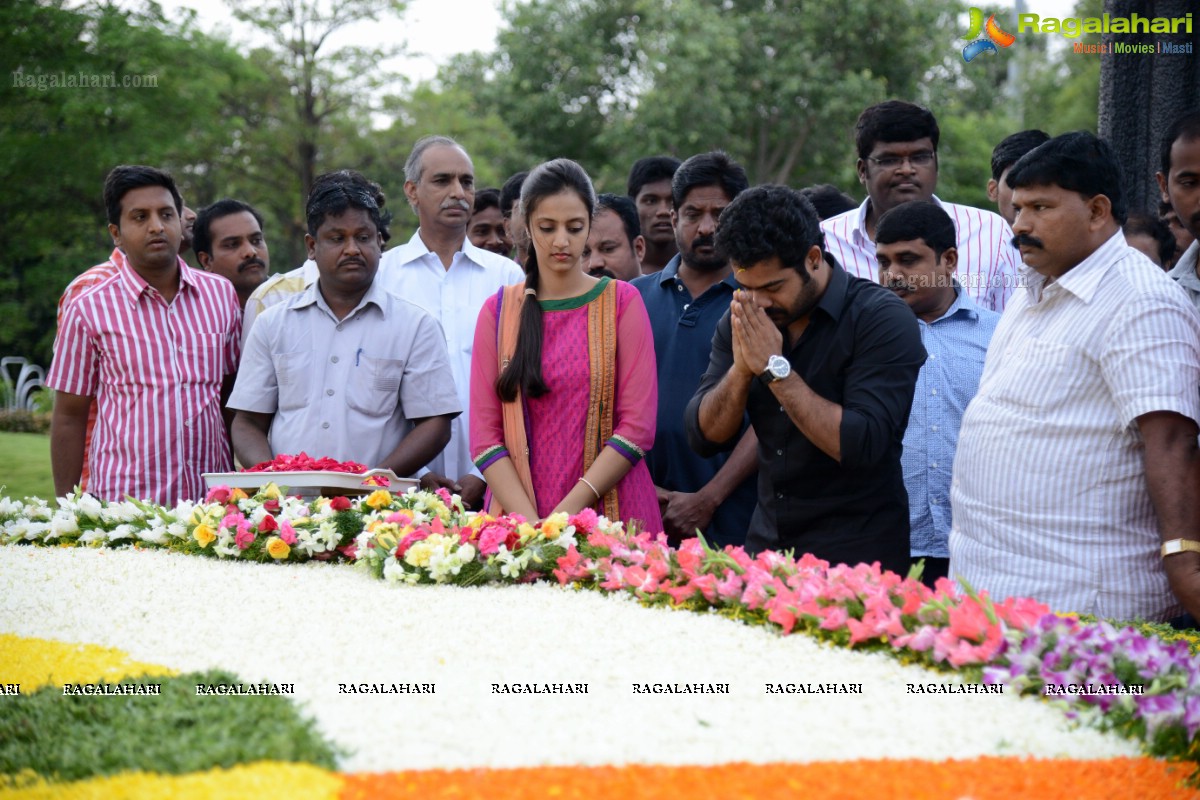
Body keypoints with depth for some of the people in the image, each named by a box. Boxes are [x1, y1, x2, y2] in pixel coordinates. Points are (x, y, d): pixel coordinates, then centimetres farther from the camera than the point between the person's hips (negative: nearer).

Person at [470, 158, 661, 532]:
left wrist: (568, 510, -14)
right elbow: (483, 431, 0)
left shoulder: (621, 301, 3)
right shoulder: (498, 311, 8)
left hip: (611, 515, -1)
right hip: (516, 519, 1)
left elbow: (638, 425, -4)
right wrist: (528, 522, -14)